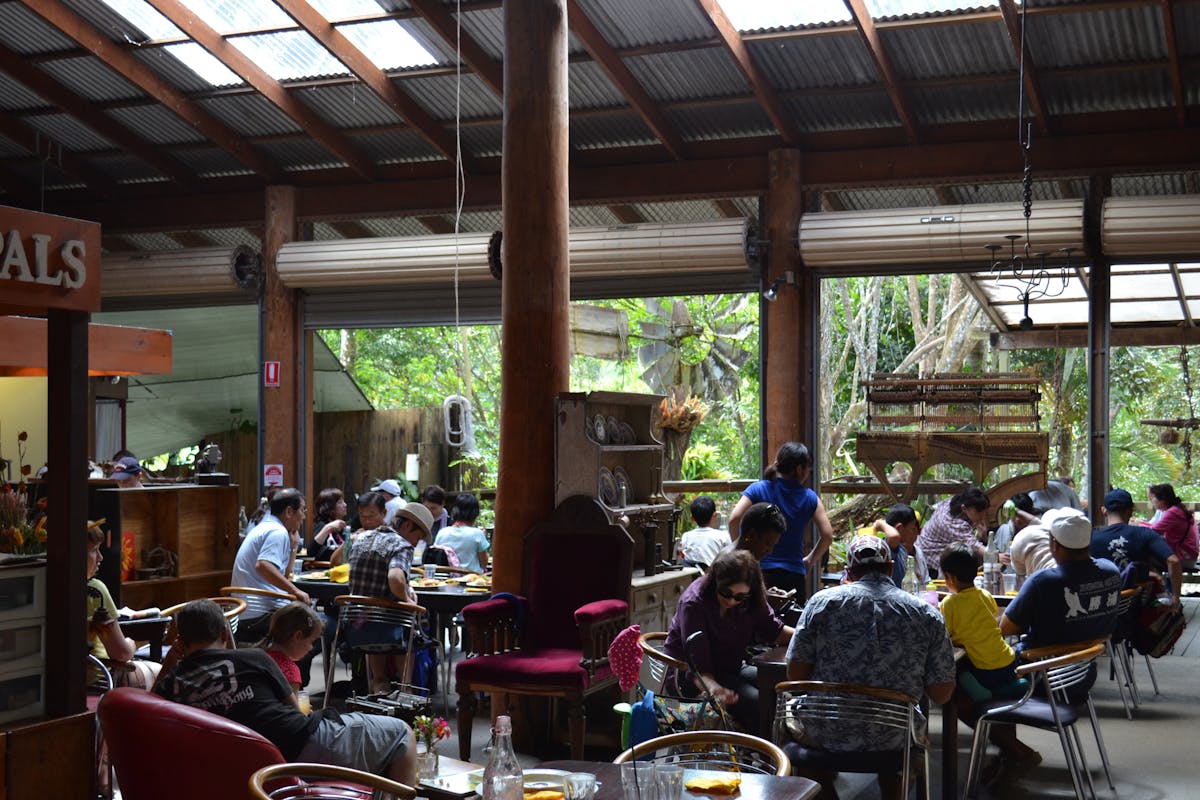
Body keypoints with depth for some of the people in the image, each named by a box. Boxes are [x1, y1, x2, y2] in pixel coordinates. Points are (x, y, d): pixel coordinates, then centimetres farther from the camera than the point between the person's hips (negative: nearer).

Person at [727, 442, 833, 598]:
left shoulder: (757, 489, 1)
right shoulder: (810, 498, 3)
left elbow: (734, 519, -12)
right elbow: (827, 535, -1)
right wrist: (810, 560, 14)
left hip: (760, 569, 0)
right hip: (794, 573, 0)